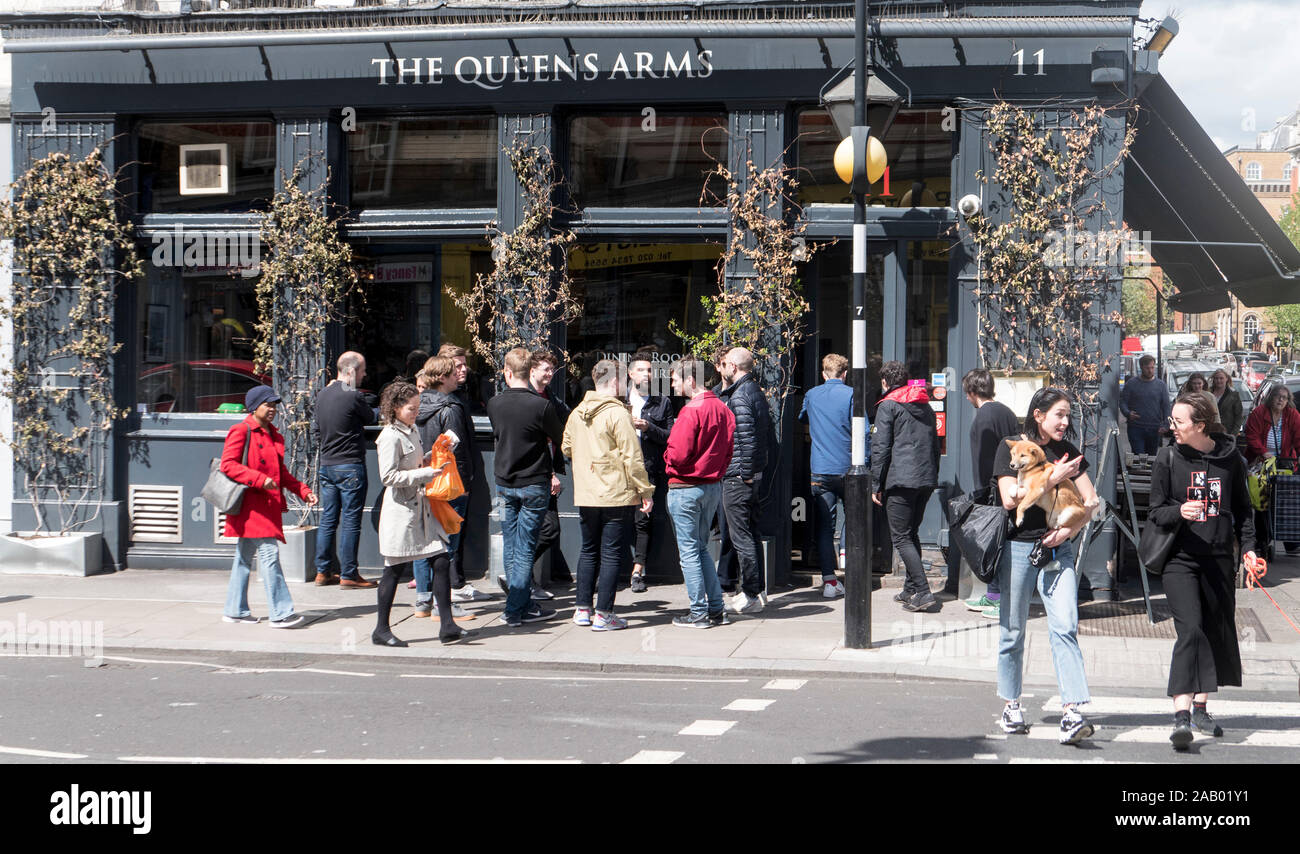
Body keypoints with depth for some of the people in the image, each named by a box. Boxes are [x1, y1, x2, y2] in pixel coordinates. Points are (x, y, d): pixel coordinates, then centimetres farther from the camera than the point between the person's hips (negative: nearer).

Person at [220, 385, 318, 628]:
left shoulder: (274, 435, 18)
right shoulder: (240, 431, -7)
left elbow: (281, 471, 24)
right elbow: (228, 464, -15)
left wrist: (303, 491, 13)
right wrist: (260, 480, -22)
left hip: (268, 504, 9)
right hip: (249, 504, -9)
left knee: (245, 557, 13)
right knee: (269, 553, -13)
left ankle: (235, 610, 20)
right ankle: (280, 613, -15)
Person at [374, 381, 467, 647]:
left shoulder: (413, 431, 13)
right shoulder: (390, 437, -13)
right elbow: (388, 476, -19)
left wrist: (429, 460, 7)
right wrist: (426, 473, -20)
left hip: (421, 507, 8)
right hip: (400, 509, -8)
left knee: (441, 562, 0)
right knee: (395, 570, 1)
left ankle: (447, 626, 2)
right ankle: (381, 630, 12)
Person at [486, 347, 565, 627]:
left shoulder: (494, 404, -2)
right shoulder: (541, 406, -16)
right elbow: (560, 440, -3)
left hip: (504, 483, 4)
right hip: (534, 483, -4)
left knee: (510, 546, 13)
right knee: (525, 547, -1)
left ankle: (520, 602, 19)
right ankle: (517, 610, 0)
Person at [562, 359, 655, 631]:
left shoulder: (577, 413, 7)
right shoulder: (617, 413, -14)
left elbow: (566, 447, 18)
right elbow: (632, 457, -15)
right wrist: (645, 491, -9)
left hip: (585, 496, 6)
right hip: (617, 496, -6)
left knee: (589, 551, 18)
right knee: (612, 554, 0)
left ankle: (582, 609, 19)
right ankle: (603, 615, -1)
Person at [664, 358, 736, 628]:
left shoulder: (691, 411, -18)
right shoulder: (722, 408, 6)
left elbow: (679, 454, -21)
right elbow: (728, 450, 10)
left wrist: (667, 456, -1)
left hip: (686, 487, -8)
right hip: (714, 485, 8)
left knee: (688, 550, 1)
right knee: (701, 547, 17)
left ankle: (699, 613, 4)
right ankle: (716, 608, 15)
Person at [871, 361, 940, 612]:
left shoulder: (888, 406, -3)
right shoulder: (924, 405, 18)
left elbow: (881, 448, -8)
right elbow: (935, 445, 22)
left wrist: (877, 485, -5)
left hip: (900, 480, -7)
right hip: (927, 479, 7)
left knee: (901, 538, -6)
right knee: (912, 534, 18)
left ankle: (923, 592, -16)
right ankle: (911, 589, 20)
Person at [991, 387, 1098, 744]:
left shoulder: (1067, 452, 10)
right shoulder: (1011, 447, -1)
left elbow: (1090, 500, 8)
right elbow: (1010, 498, -13)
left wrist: (1068, 530, -7)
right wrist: (1052, 479, -15)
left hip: (1057, 550, 2)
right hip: (1018, 547, -2)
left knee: (1065, 627, -11)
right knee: (1012, 631, 7)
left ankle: (1072, 712, -18)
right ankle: (1011, 705, 23)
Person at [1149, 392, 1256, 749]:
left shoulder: (1230, 458, 3)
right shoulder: (1168, 458, -1)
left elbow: (1242, 508, 14)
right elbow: (1155, 512, 2)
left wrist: (1248, 546, 4)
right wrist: (1179, 511, -18)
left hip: (1219, 559, 3)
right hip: (1180, 559, -3)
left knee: (1218, 633, 9)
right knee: (1190, 630, -16)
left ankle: (1200, 709, 26)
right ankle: (1181, 717, -22)